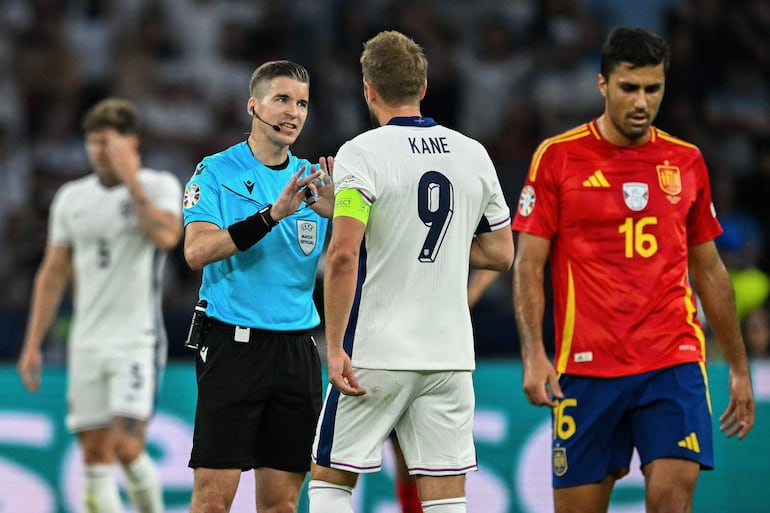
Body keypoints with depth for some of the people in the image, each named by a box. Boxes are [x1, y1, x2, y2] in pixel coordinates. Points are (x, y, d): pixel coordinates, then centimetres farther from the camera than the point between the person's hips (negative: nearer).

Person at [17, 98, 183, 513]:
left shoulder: (159, 186, -1)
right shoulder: (71, 197, 11)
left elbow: (166, 236, -22)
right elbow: (52, 275, 14)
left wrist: (131, 182, -18)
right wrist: (33, 344, 10)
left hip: (138, 340, -5)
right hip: (87, 344, 5)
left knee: (126, 448, -15)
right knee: (95, 456, 1)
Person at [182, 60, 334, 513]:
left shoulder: (312, 180, 12)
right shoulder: (215, 173, 0)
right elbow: (198, 251, -15)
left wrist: (334, 215, -15)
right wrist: (272, 214, -23)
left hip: (298, 349, 4)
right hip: (233, 342, -4)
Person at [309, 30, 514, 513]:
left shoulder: (361, 153, -8)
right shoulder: (474, 154, 7)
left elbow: (343, 255, -18)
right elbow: (501, 254, 14)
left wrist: (335, 347, -13)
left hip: (375, 352, -4)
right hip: (450, 355, 4)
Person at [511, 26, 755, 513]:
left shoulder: (686, 162, 10)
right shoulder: (558, 157, 1)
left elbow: (709, 270, 18)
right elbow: (529, 264, 0)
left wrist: (739, 367, 17)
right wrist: (533, 353, -14)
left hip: (675, 363, 1)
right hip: (585, 366, -1)